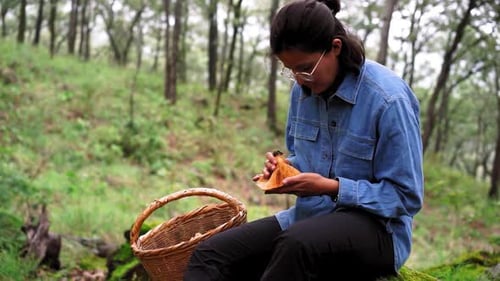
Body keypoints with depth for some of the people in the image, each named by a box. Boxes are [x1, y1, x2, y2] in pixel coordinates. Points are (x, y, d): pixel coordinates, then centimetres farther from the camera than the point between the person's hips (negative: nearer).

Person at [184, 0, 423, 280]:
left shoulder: (389, 99, -17)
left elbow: (407, 196, -14)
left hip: (376, 227, -6)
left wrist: (332, 187, -22)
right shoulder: (304, 89, 4)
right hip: (310, 216, 7)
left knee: (296, 244, -41)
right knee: (210, 254, -14)